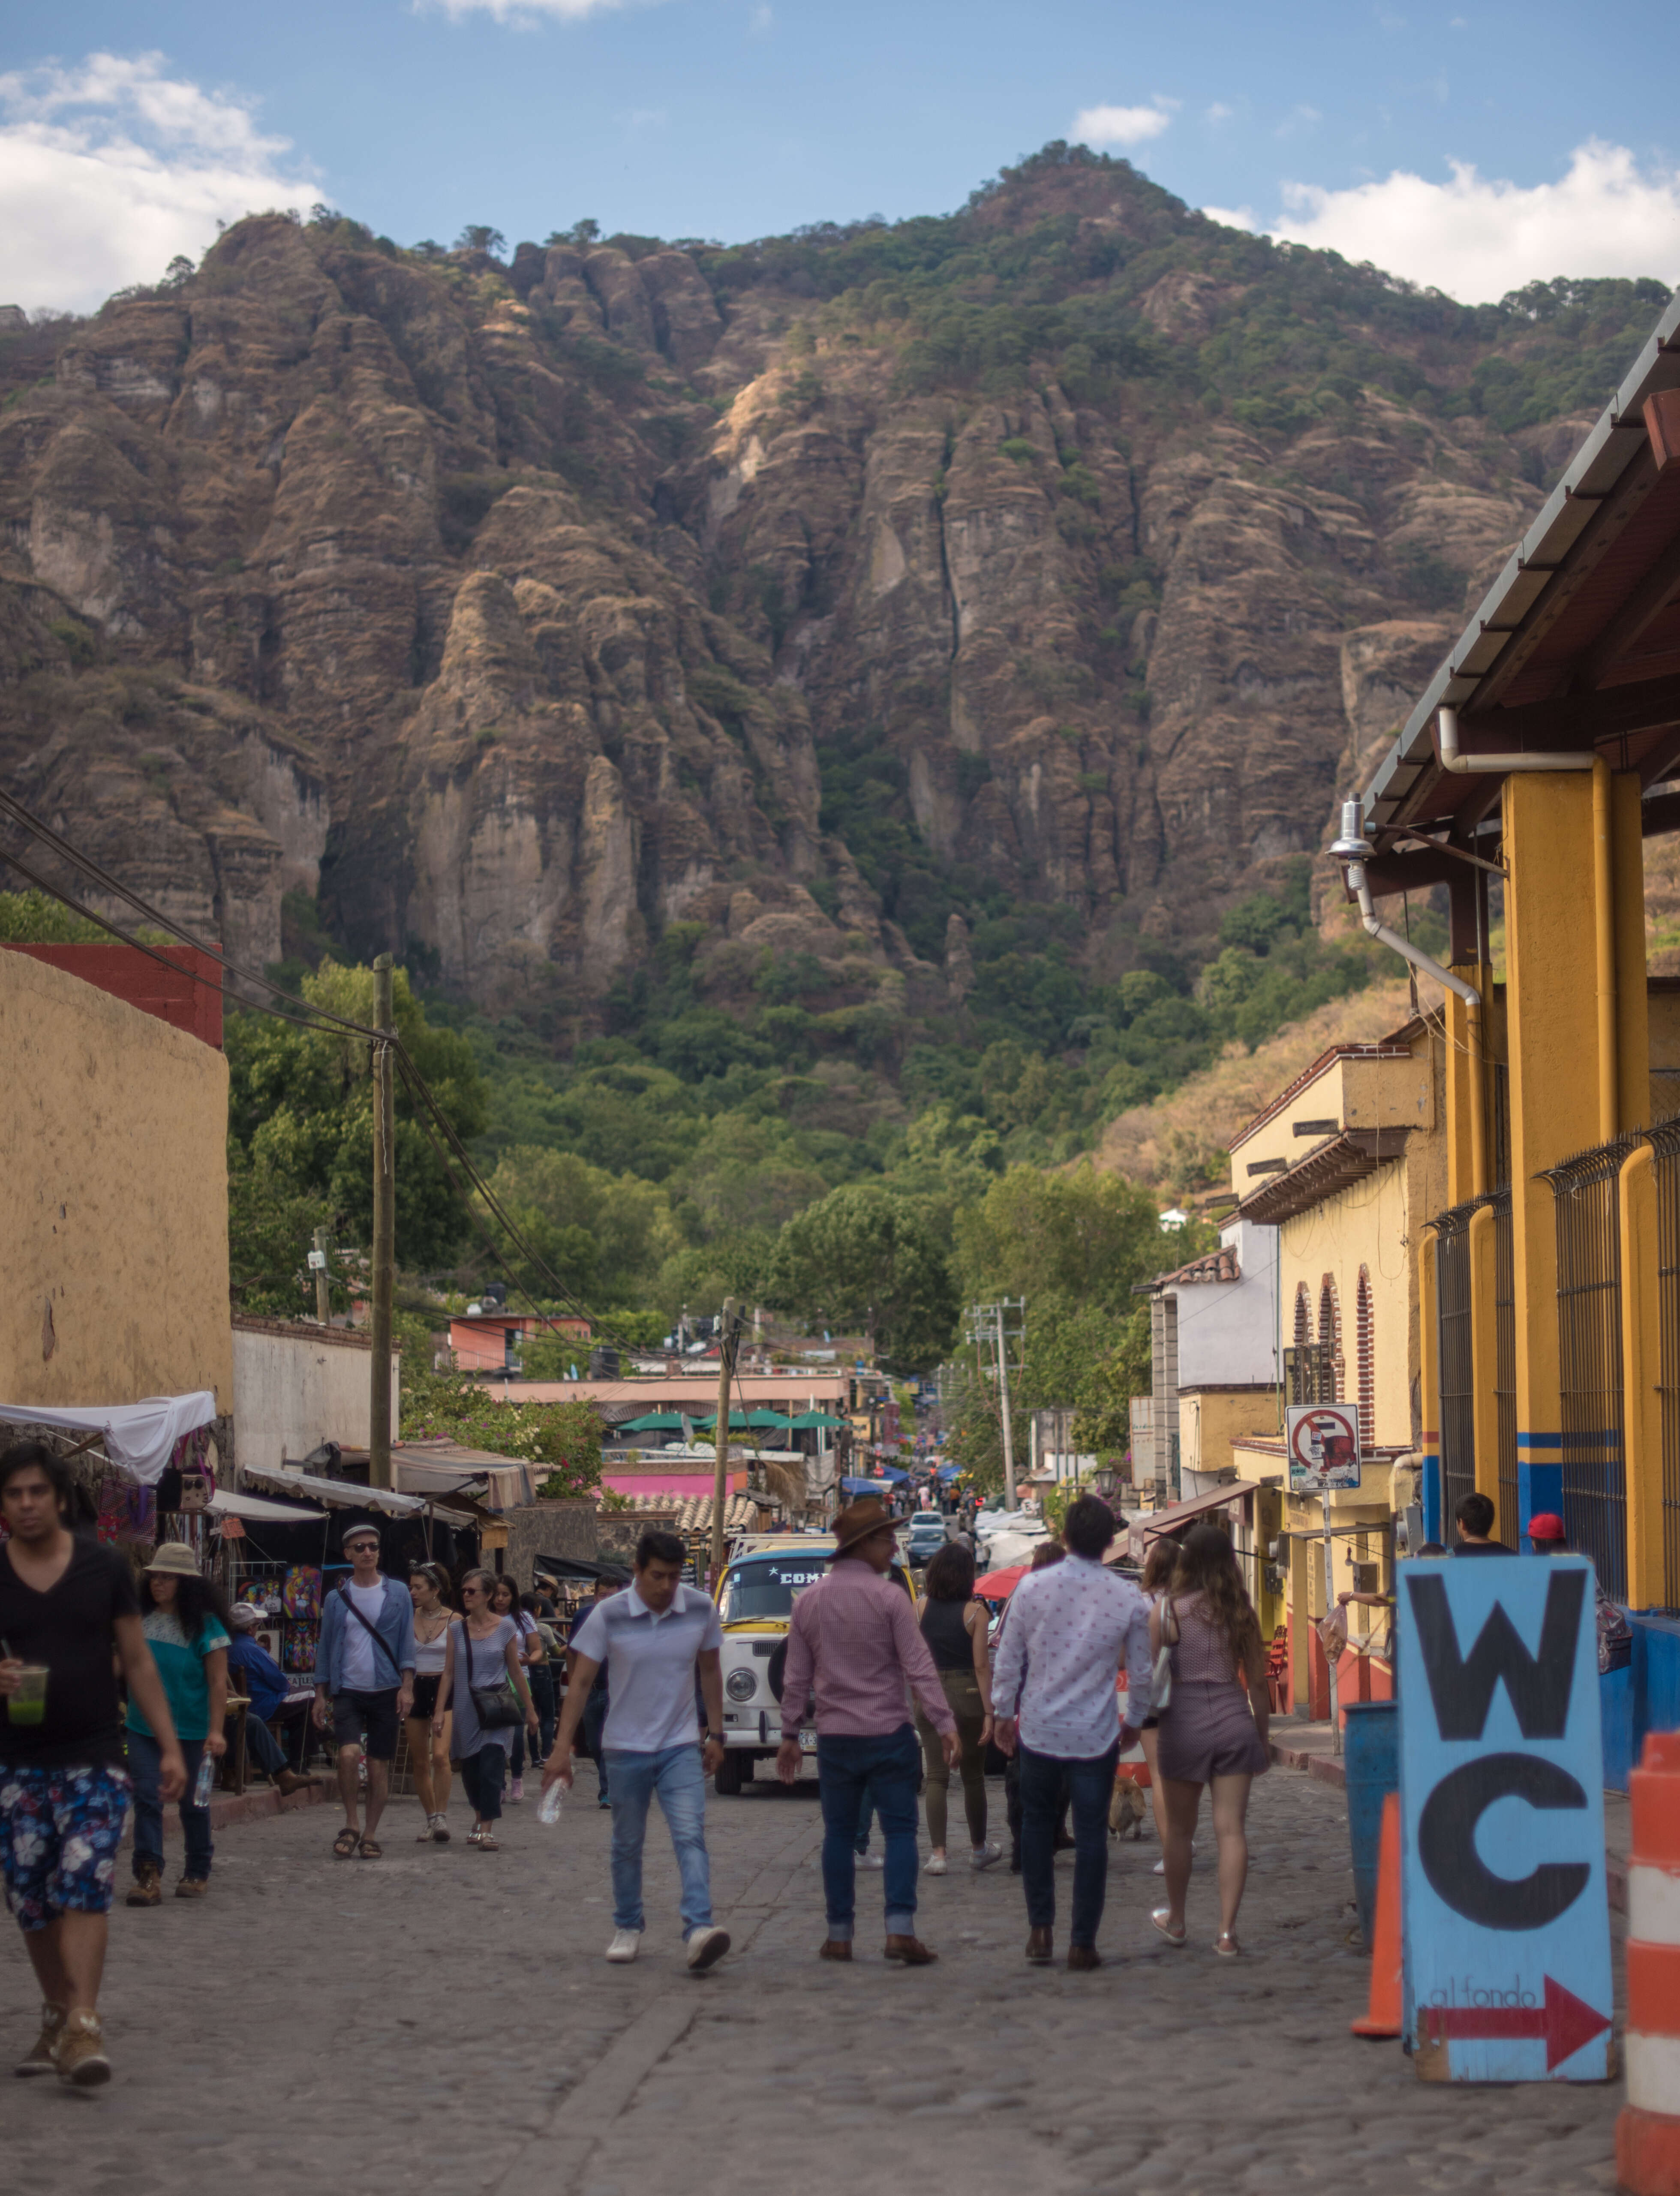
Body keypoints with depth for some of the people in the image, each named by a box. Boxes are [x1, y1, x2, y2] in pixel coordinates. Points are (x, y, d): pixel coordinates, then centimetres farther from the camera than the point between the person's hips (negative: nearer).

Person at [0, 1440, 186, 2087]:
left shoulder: (105, 1567, 1)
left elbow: (138, 1662, 6)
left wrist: (169, 1747, 1)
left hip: (93, 1759, -2)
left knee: (83, 1887, -15)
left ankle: (84, 2027, -19)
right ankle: (57, 2015, 26)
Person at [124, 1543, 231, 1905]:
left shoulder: (205, 1624, -7)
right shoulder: (140, 1619, 6)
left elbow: (218, 1682, -9)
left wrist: (216, 1731, -15)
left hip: (191, 1731, -3)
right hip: (143, 1727, 3)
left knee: (192, 1802, 8)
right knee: (146, 1797, -7)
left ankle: (197, 1873, 21)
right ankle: (148, 1875, -9)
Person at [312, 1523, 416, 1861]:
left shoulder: (397, 1594, 5)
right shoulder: (336, 1599, 8)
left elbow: (406, 1643, 4)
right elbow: (325, 1647, 12)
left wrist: (407, 1686, -7)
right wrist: (320, 1694, 7)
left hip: (386, 1692, 0)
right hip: (348, 1690, 0)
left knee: (379, 1764, 2)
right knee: (348, 1754, -20)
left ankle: (370, 1835, 14)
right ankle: (351, 1825, -3)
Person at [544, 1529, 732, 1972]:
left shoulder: (701, 1610, -5)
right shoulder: (608, 1616, -11)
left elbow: (711, 1672, 10)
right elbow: (581, 1682, -6)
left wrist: (716, 1735, 10)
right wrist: (562, 1748, -10)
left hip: (680, 1748, 0)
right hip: (625, 1748, 0)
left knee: (691, 1837, -15)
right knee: (627, 1844, 11)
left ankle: (699, 1930, -24)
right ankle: (628, 1927, 29)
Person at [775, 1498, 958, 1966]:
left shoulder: (809, 1602, 5)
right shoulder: (890, 1597, -9)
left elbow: (796, 1677, 9)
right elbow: (918, 1667, -12)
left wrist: (790, 1735, 15)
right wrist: (944, 1723, -10)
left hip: (835, 1738, 4)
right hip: (889, 1734, -4)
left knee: (839, 1834, 10)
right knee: (900, 1830, -1)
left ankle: (839, 1935, 10)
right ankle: (900, 1928, -12)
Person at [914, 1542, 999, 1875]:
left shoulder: (921, 1608, -1)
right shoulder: (974, 1612, -9)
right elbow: (981, 1665, -11)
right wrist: (989, 1711, -9)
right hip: (967, 1695, -1)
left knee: (936, 1776, 3)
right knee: (973, 1776, 14)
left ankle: (937, 1853, -8)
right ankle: (978, 1848, 28)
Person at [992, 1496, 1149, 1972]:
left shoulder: (1033, 1587, -8)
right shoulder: (1128, 1598, -7)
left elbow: (1009, 1658, -1)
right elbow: (1141, 1672, 2)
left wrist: (1003, 1713, 13)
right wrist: (1135, 1720, 19)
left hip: (1039, 1728, 1)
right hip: (1096, 1734, -1)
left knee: (1037, 1824, 18)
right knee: (1091, 1835, 5)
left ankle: (1040, 1930, 16)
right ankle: (1082, 1944, 5)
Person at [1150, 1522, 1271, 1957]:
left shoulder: (1165, 1611, -5)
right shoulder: (1241, 1612, 2)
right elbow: (1257, 1681, 7)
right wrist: (1263, 1738, 16)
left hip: (1184, 1722, -1)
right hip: (1234, 1721, 1)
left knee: (1180, 1828, 15)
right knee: (1231, 1828, 1)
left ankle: (1176, 1921, 31)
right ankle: (1227, 1931, -5)